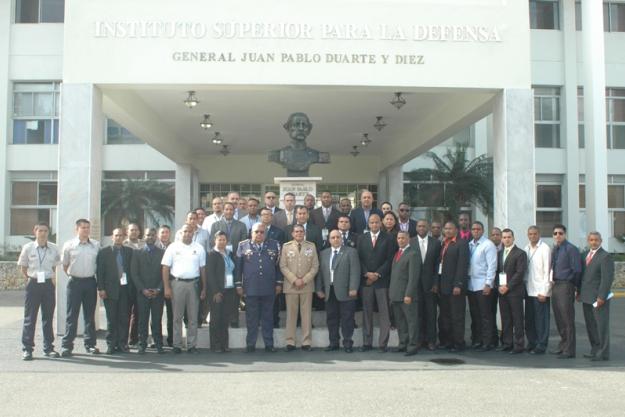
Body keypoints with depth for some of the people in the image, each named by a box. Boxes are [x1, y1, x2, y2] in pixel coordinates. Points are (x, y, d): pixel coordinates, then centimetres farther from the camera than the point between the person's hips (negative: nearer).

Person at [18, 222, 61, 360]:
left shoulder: (53, 248, 4)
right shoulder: (28, 248, 0)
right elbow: (23, 268, 7)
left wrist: (53, 279, 5)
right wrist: (28, 279, 0)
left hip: (49, 284, 2)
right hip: (33, 283, -2)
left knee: (48, 317, 7)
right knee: (29, 318, 1)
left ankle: (48, 348, 14)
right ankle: (27, 349, 7)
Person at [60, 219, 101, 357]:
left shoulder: (96, 245, 3)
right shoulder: (69, 245, -2)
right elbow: (65, 265, 9)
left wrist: (98, 280, 8)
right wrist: (72, 274, 4)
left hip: (90, 282, 2)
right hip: (75, 282, -2)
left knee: (90, 314, 9)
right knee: (72, 315, 0)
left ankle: (90, 344, 16)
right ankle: (67, 345, 6)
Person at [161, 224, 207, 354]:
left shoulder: (199, 248, 6)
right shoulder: (173, 247, 2)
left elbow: (202, 269, 6)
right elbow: (165, 268, 0)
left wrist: (204, 289, 2)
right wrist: (166, 287, -7)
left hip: (193, 283, 1)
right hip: (177, 283, -1)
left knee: (193, 317, 5)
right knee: (177, 317, 5)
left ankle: (191, 345, 12)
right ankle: (177, 345, 11)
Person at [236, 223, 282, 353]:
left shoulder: (274, 245, 7)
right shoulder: (243, 246, 5)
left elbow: (278, 265, 8)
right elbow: (238, 266, 5)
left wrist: (279, 283, 5)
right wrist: (238, 285, 2)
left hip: (269, 288, 1)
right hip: (250, 288, -1)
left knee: (268, 317, 7)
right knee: (251, 317, 5)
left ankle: (269, 344, 13)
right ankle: (250, 344, 13)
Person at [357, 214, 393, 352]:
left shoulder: (388, 239, 4)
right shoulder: (362, 238, 11)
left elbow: (389, 260, -2)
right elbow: (359, 258, 6)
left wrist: (377, 274, -10)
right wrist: (367, 273, -7)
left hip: (382, 280, -2)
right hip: (366, 280, 2)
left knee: (384, 313, -2)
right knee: (367, 312, 4)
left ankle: (383, 343, 3)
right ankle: (367, 342, 9)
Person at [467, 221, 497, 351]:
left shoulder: (488, 245, -6)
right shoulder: (469, 245, 12)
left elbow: (492, 266, -11)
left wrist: (488, 284, -16)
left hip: (483, 285, -6)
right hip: (471, 285, 6)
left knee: (486, 316, -1)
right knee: (474, 315, 11)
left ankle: (487, 342, 5)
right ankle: (476, 340, 19)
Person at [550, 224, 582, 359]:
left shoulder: (571, 249, -10)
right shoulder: (554, 249, 13)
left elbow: (577, 270, -11)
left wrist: (574, 286, -7)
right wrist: (553, 281, 8)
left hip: (566, 286, -8)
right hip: (555, 286, 8)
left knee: (567, 319, -3)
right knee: (559, 318, 16)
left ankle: (569, 350, 5)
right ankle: (562, 346, 28)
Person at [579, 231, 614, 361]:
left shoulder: (605, 256, -10)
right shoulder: (586, 255, 13)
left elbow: (607, 278, -15)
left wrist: (601, 297, -19)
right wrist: (580, 292, 14)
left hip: (599, 297, -7)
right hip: (587, 297, 7)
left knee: (601, 325, -2)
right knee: (590, 325, 12)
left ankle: (603, 353, 4)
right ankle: (595, 350, 22)